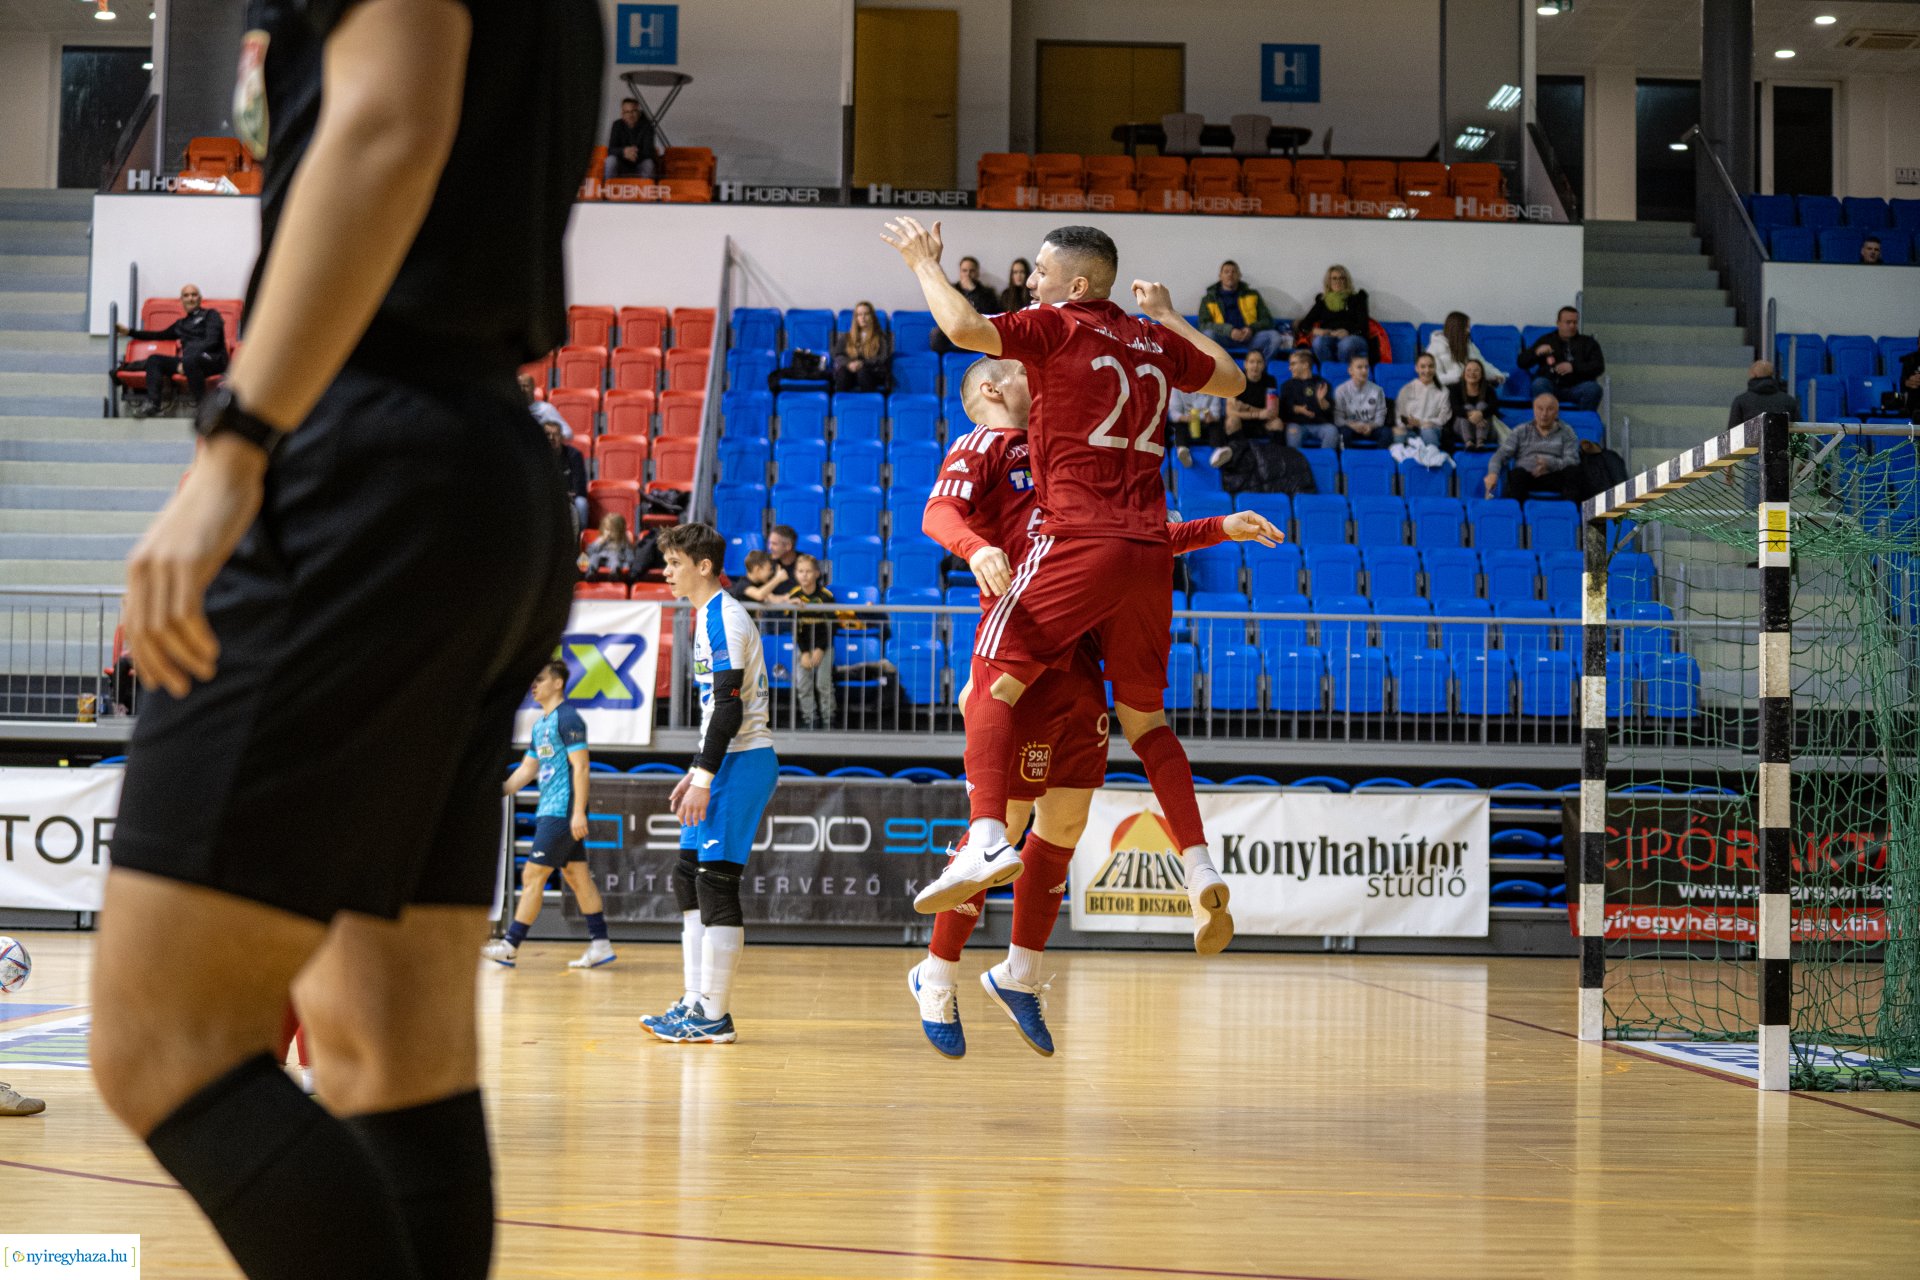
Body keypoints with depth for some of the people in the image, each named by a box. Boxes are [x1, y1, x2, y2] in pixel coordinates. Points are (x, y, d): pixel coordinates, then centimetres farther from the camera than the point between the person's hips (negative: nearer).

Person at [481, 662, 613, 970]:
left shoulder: (567, 718, -11)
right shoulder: (541, 725, 18)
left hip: (562, 813, -9)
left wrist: (578, 812, -21)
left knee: (532, 876, -7)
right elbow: (528, 769, 24)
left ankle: (511, 947, -5)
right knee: (577, 877, 9)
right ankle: (600, 944, 11)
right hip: (549, 811, 9)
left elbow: (581, 766, -16)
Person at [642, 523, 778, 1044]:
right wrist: (698, 771, 22)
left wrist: (705, 777, -20)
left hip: (742, 763, -11)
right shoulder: (710, 616, 18)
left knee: (716, 880, -9)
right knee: (688, 875, 12)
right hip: (730, 762, 11)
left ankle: (714, 1015, -6)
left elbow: (729, 707, -20)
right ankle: (697, 1002, 16)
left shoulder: (723, 618, -14)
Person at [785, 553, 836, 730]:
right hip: (802, 646, 2)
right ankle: (809, 720, 4)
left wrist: (819, 650, -12)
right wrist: (804, 652, -11)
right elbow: (794, 628, -5)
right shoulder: (793, 596, -6)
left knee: (823, 684, -8)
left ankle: (828, 720, 1)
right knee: (803, 684, -5)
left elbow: (831, 627, -5)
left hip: (823, 646, -2)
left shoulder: (826, 595, -9)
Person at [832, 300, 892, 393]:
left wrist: (862, 363, -15)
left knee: (863, 372, -37)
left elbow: (883, 359, 1)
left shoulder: (881, 337, 14)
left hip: (874, 373, -2)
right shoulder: (847, 337, 22)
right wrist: (849, 364, -14)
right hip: (851, 372, 2)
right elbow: (838, 356, 10)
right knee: (842, 372, -34)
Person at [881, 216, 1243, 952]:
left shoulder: (1057, 326, 0)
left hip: (1079, 540, -6)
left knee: (991, 685, -4)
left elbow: (963, 326, -15)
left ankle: (987, 840, -23)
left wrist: (923, 262, 3)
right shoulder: (1155, 340, 17)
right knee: (1145, 718, 16)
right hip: (1149, 548, 6)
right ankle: (1200, 867, 7)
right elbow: (1231, 379, 32)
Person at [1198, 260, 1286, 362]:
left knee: (1274, 336, -25)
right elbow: (1204, 324, -1)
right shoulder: (1209, 298, 13)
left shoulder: (1252, 294, 18)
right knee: (1208, 334, -34)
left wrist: (1252, 329, -9)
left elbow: (1267, 320, 14)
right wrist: (1229, 330, -17)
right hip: (1223, 338, -2)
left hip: (1249, 337, 2)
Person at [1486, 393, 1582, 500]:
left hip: (1554, 478, 0)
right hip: (1527, 477, 0)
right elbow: (1500, 455, 9)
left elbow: (1573, 461, 3)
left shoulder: (1566, 432, 17)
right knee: (1517, 473, -35)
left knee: (1573, 471, -32)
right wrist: (1493, 473, -14)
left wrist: (1550, 464, -19)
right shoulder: (1520, 432, 19)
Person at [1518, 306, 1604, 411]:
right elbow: (1522, 363, 15)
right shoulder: (1546, 340, 20)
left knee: (1593, 388, -31)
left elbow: (1599, 367, 3)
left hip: (1576, 388, 0)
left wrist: (1573, 367, -13)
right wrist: (1537, 352, -8)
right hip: (1550, 387, 0)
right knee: (1539, 383, -33)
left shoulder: (1588, 342, 18)